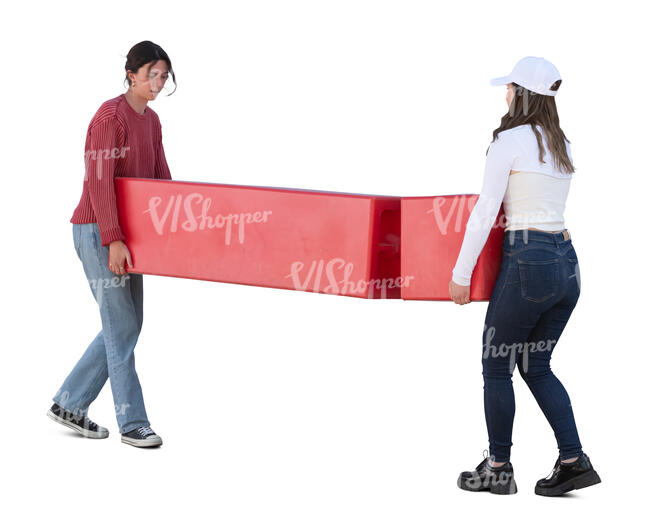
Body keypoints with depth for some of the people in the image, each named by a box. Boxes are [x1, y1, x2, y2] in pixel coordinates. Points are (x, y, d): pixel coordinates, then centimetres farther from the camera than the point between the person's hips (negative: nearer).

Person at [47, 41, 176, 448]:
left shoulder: (151, 120, 11)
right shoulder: (110, 116, -15)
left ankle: (69, 405, 19)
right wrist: (113, 240, -25)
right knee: (122, 325, -6)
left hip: (127, 230, 9)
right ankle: (133, 423, 1)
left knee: (128, 323, 10)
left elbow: (162, 180, 14)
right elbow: (100, 182, -21)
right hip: (97, 231, -9)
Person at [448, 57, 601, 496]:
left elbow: (486, 212, -10)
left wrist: (461, 273, -4)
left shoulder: (510, 139, -10)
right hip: (568, 262, 7)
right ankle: (574, 461, 7)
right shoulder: (563, 146, 11)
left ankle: (498, 469, 14)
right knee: (536, 366, 16)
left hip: (528, 262, -7)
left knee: (497, 366, 7)